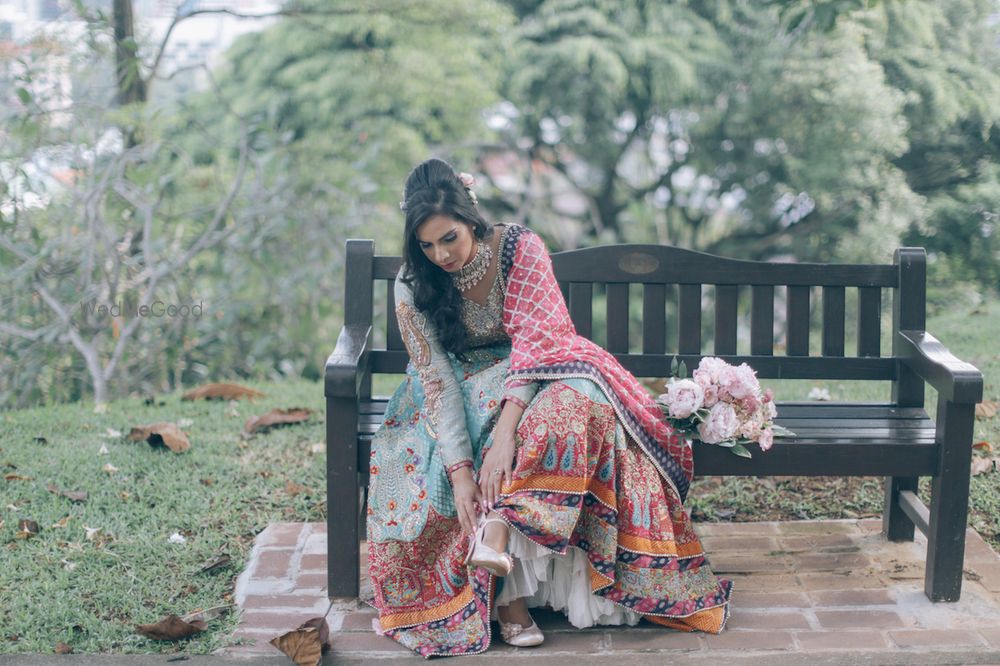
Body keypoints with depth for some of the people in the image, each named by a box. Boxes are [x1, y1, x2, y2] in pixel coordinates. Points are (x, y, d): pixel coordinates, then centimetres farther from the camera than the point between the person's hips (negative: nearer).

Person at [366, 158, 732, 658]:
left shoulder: (521, 248, -17)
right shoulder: (412, 285, -13)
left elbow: (536, 338, -26)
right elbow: (436, 379, -19)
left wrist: (505, 430, -41)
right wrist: (460, 470, -32)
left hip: (532, 375, -1)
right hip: (461, 391, 2)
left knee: (576, 398, -35)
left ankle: (497, 532, -44)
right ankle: (508, 591, -31)